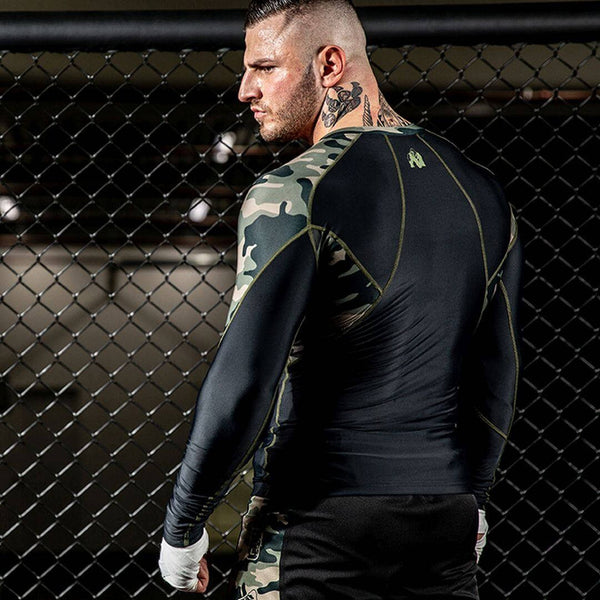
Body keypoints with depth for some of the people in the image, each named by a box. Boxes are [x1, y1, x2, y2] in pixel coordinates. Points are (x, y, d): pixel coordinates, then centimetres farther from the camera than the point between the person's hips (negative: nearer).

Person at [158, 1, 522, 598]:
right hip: (444, 527, 6)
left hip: (318, 527, -6)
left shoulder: (293, 195, -14)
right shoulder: (481, 191, 7)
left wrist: (181, 529, -7)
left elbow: (240, 386, -19)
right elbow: (496, 384, 13)